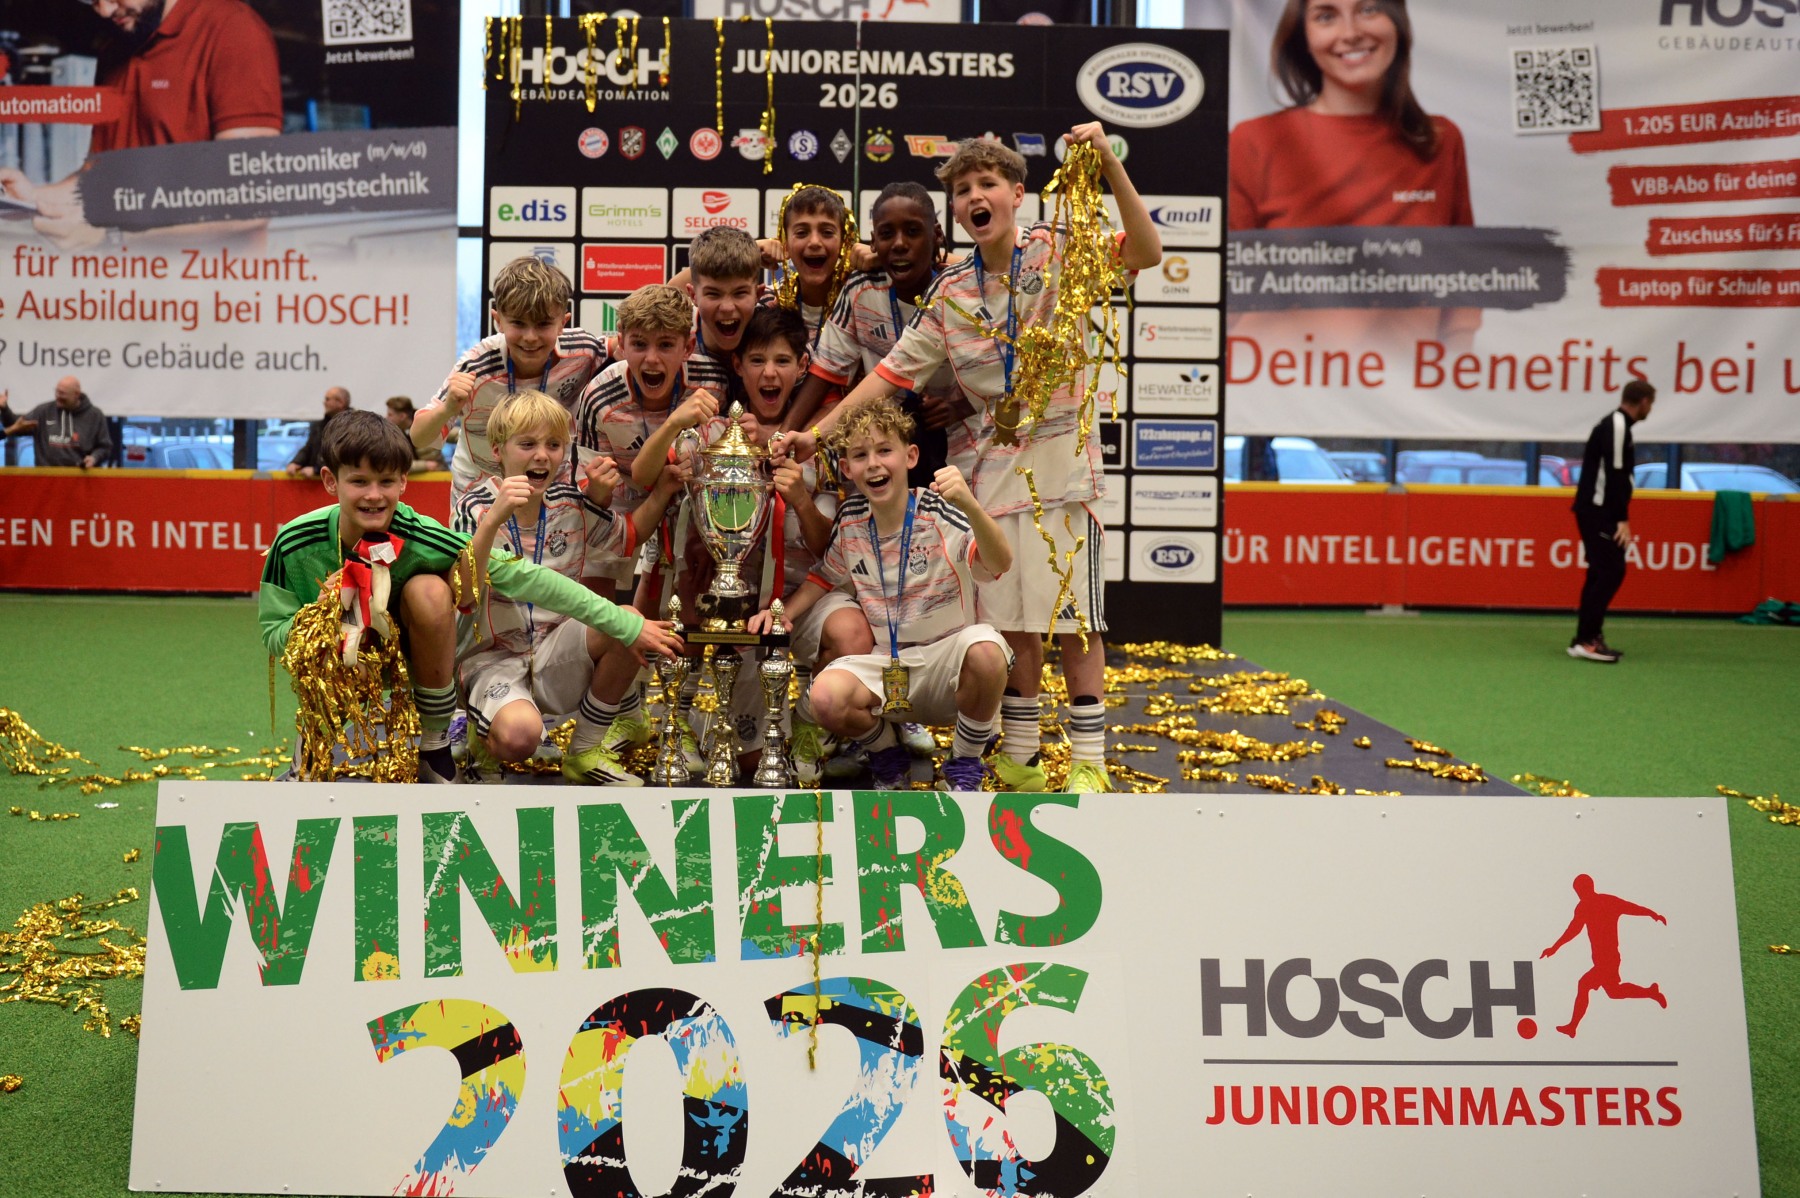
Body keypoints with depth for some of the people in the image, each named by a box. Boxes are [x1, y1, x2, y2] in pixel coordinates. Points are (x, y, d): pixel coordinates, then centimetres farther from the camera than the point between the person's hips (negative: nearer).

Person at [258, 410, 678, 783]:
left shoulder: (420, 537, -27)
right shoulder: (296, 544, -22)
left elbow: (527, 578, -28)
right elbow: (273, 636, -12)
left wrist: (628, 626, -27)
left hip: (412, 667, -1)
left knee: (430, 590, -29)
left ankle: (435, 744, -11)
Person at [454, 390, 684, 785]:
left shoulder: (571, 504, 2)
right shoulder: (478, 506, -11)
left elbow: (628, 536, 21)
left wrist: (664, 489, 4)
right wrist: (494, 520, -35)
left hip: (555, 654, 5)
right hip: (492, 658, -5)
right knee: (520, 734, -36)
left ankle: (585, 752, -3)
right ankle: (485, 742, 8)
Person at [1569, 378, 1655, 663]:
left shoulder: (1616, 424, 17)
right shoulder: (1616, 426, -14)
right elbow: (1614, 475, -20)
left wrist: (1618, 517, 18)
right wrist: (1622, 519, -21)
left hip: (1596, 510, 10)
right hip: (1597, 511, -10)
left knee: (1602, 572, 11)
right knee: (1611, 572, -11)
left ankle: (1588, 637, 14)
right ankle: (1585, 641, -12)